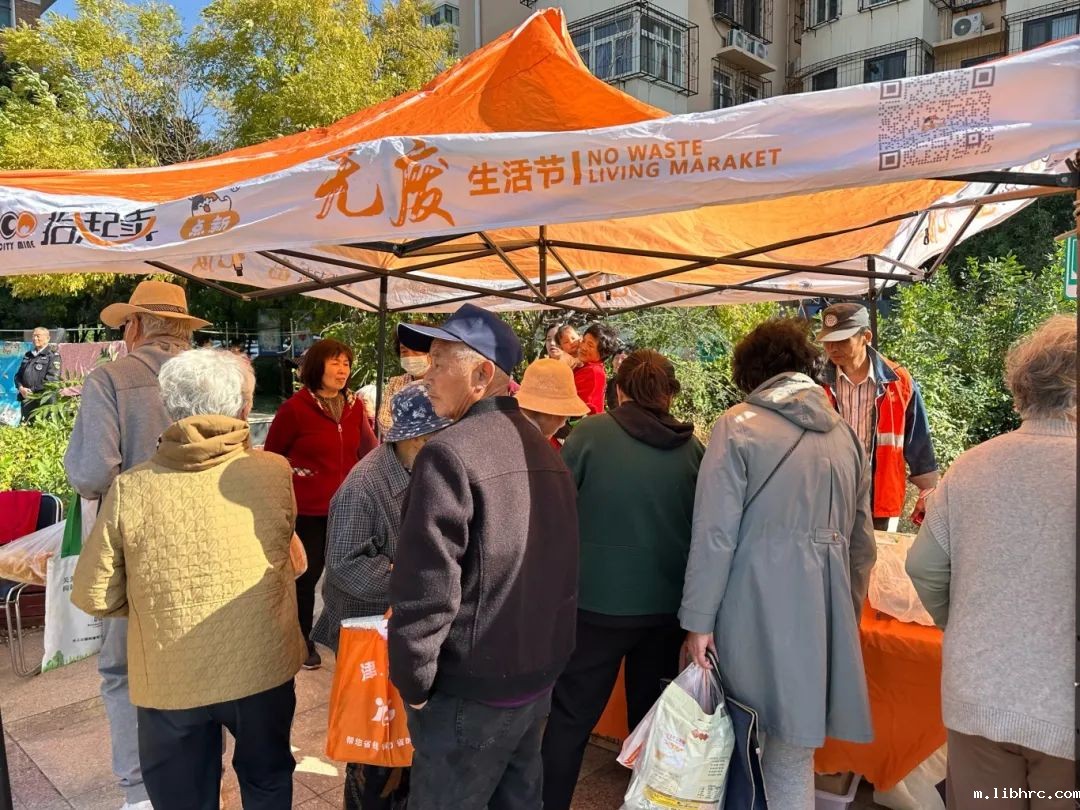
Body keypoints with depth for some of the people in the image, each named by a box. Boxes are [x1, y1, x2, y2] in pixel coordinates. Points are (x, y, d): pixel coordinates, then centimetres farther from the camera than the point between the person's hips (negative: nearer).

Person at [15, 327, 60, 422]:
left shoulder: (53, 355, -3)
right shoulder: (28, 355, 19)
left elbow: (52, 378, -13)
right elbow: (18, 374, 20)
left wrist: (33, 391, -13)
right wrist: (20, 387, 0)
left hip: (43, 401, -7)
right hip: (26, 399, 7)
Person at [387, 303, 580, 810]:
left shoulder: (450, 454, -21)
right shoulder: (546, 453, 5)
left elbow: (424, 590, -23)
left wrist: (413, 683, -9)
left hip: (472, 691, -8)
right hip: (539, 675, 8)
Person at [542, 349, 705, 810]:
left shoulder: (591, 433, -10)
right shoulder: (694, 450, -1)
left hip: (597, 600, -3)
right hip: (667, 604, 3)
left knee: (570, 718, 11)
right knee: (651, 718, 20)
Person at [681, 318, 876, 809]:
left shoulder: (738, 425, -5)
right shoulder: (844, 433, 12)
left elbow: (716, 535, -10)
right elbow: (861, 542, 16)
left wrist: (699, 619, -6)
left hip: (758, 609, -4)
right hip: (824, 609, 5)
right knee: (793, 751, 14)